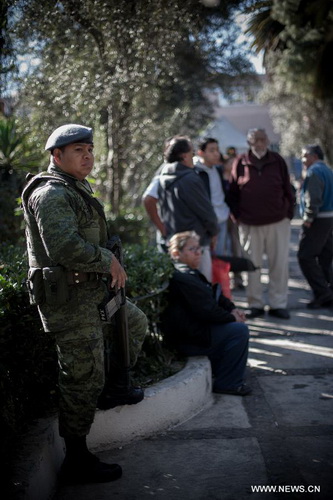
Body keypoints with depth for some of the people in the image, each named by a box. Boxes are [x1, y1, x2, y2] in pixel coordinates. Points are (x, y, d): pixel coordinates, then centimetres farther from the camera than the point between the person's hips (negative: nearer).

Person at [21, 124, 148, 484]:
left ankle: (114, 385, 44)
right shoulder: (50, 194, -18)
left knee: (135, 323, 27)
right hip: (67, 297, -10)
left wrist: (109, 261, 11)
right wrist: (109, 261, -17)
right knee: (83, 378, -4)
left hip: (90, 290, 10)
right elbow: (66, 248, -31)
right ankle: (77, 461, 9)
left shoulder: (77, 191, 16)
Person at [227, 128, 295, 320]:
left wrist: (289, 213, 2)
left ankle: (278, 304, 12)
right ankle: (255, 304, 17)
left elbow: (287, 189, 8)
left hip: (278, 222, 1)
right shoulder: (240, 163, 1)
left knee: (280, 264, 2)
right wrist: (237, 215, -1)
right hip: (250, 224, 0)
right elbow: (232, 192, 6)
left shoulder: (278, 161, 4)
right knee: (252, 265, 6)